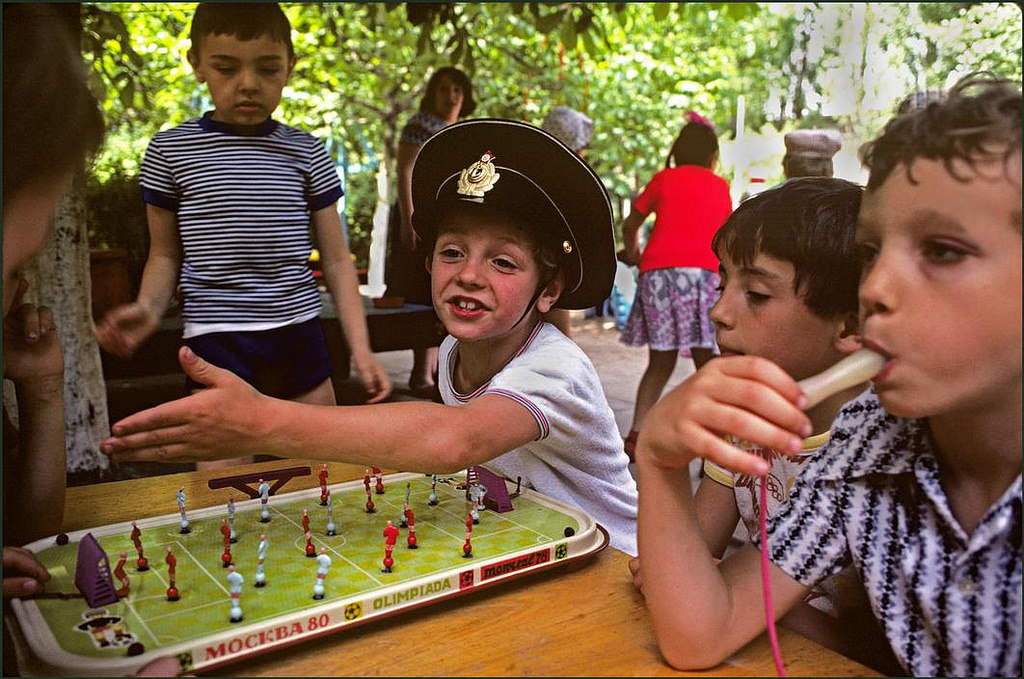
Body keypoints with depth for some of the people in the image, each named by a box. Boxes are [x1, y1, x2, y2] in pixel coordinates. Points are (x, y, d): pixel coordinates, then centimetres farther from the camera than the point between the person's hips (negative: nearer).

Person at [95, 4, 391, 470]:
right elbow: (166, 253, 11)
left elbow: (336, 259, 6)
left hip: (300, 338, 2)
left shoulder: (306, 154, 4)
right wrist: (148, 307, -9)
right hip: (217, 343, -2)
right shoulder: (170, 151, 2)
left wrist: (361, 348, 0)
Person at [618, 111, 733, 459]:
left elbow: (631, 224, 26)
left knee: (660, 363, 11)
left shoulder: (663, 178, 18)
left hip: (657, 271, 1)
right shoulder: (720, 186, 20)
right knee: (706, 365, 3)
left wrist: (631, 254, 44)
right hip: (702, 271, -1)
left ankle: (635, 434, 4)